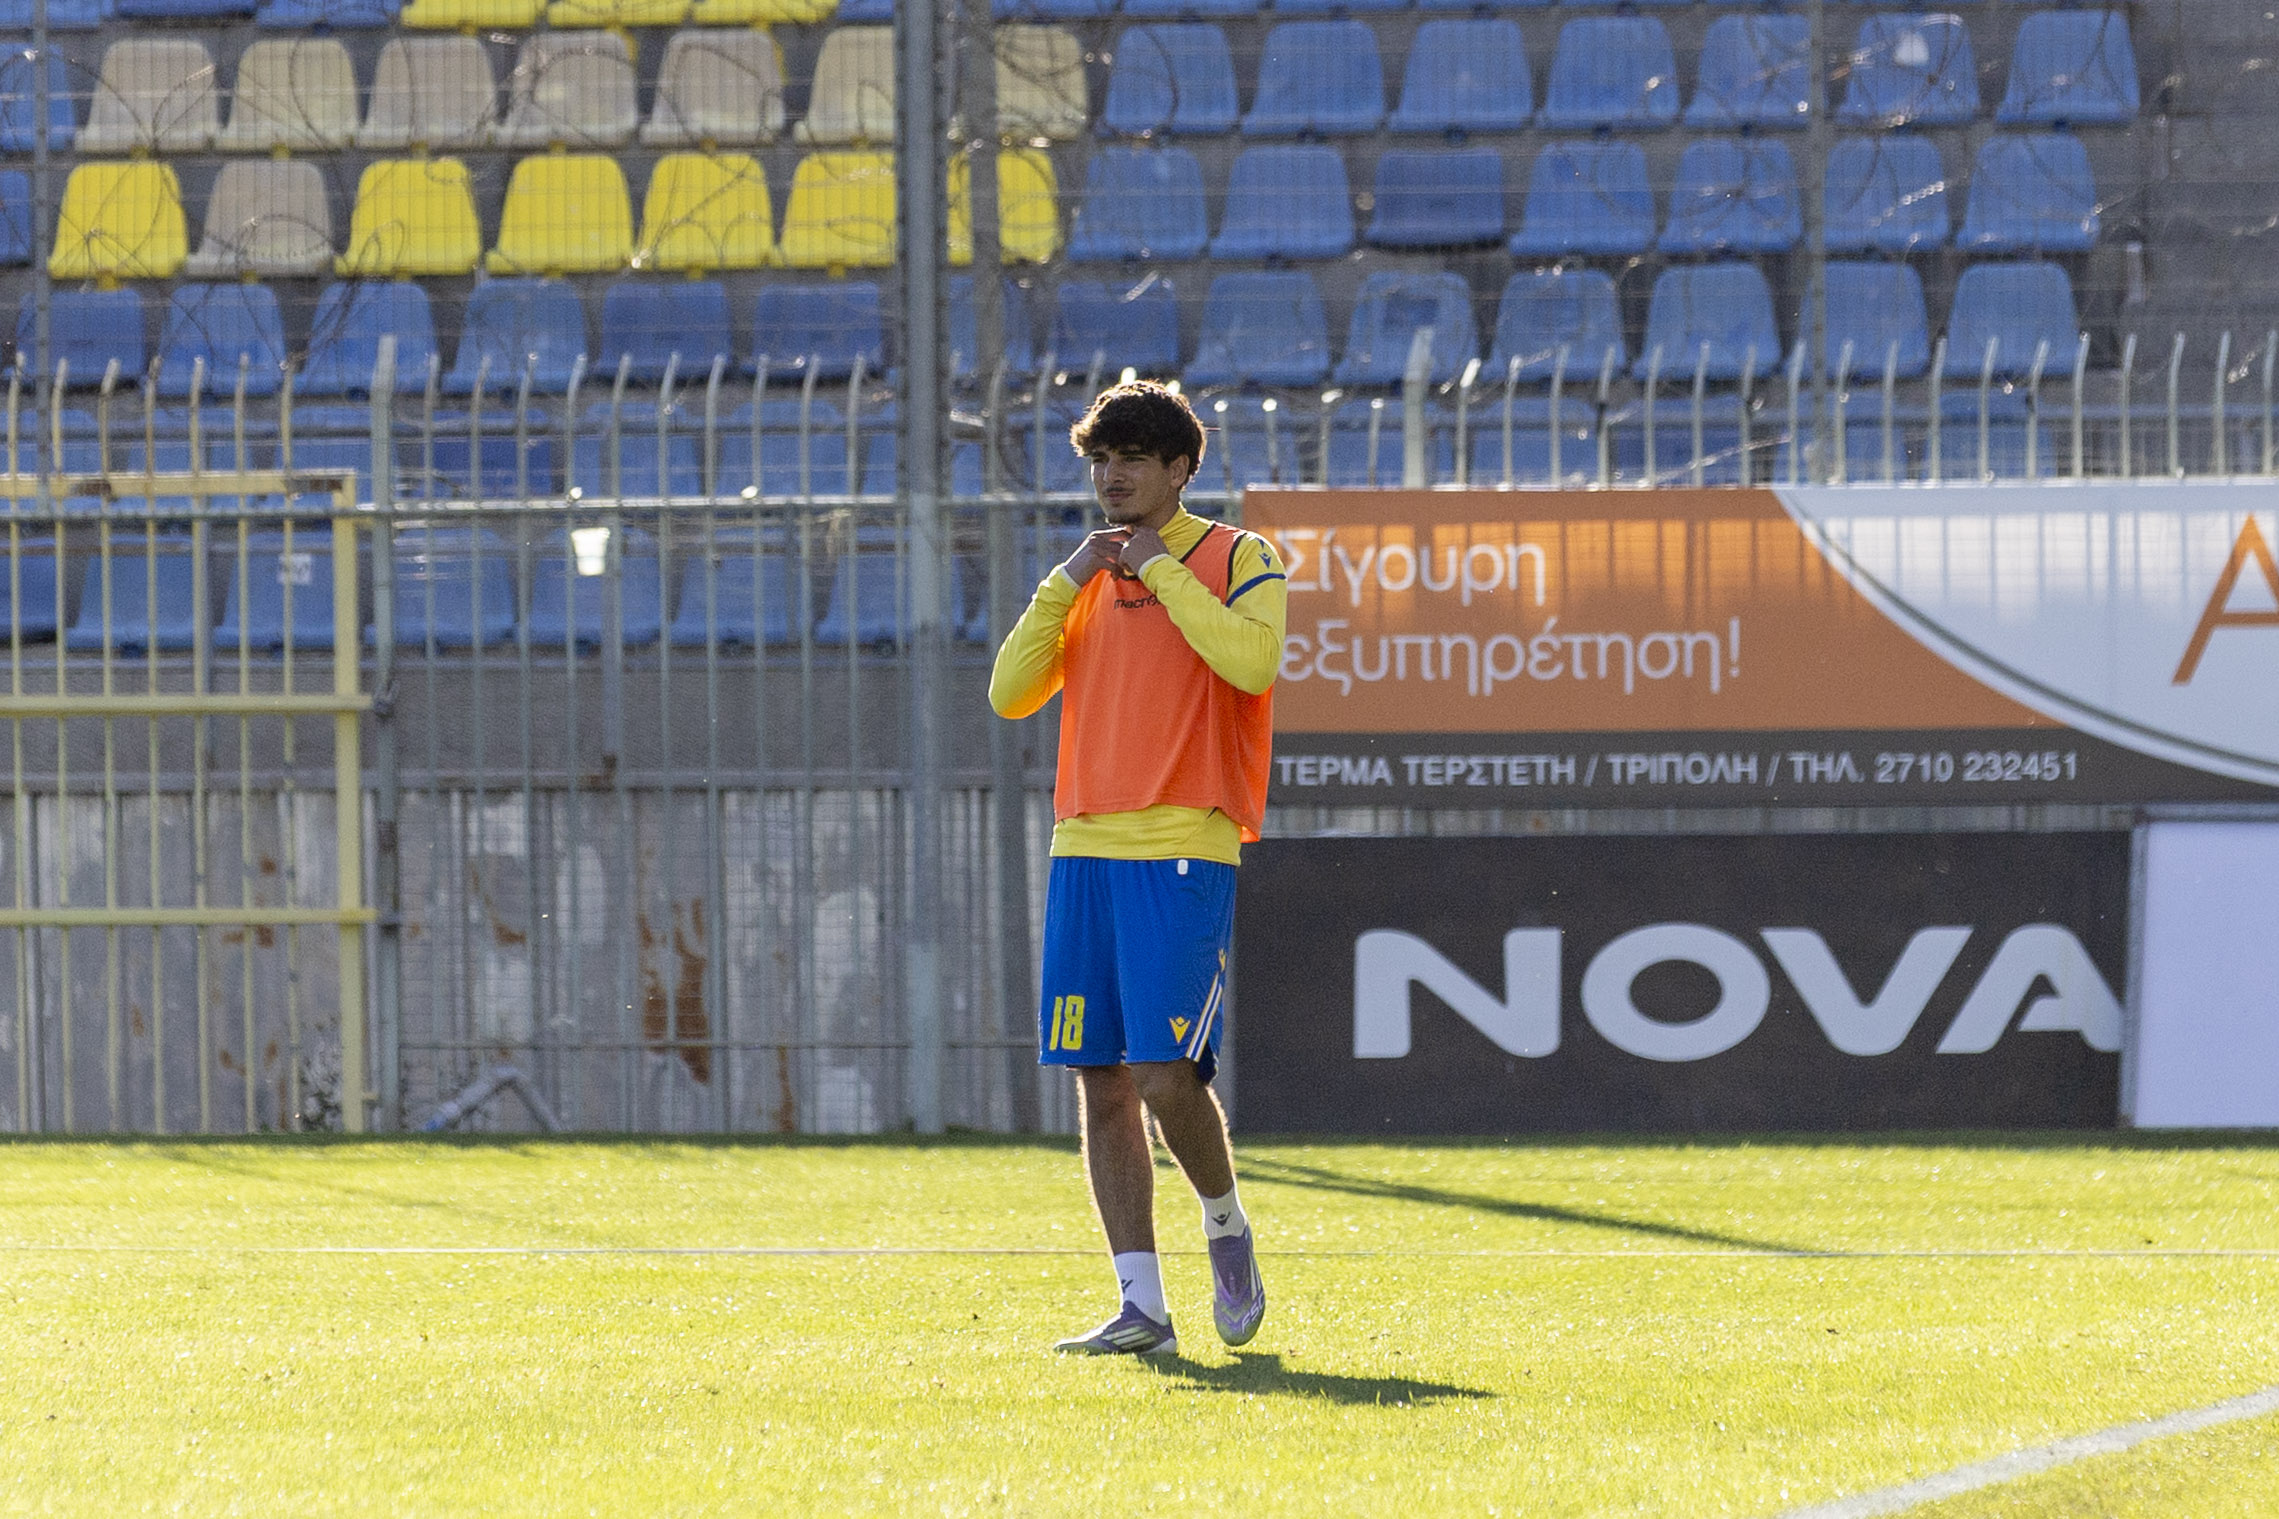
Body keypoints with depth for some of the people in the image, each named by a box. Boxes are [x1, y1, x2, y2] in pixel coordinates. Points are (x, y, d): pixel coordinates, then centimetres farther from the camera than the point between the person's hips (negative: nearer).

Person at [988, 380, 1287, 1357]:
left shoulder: (1234, 561, 2)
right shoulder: (1092, 576, 18)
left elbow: (1251, 662, -18)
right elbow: (1011, 693, 10)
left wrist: (1162, 569, -10)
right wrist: (1067, 581, 1)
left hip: (1184, 850, -6)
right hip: (1085, 846, 6)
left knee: (1165, 1075, -13)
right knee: (1101, 1084, 1)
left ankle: (1226, 1226, 14)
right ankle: (1142, 1308, 4)